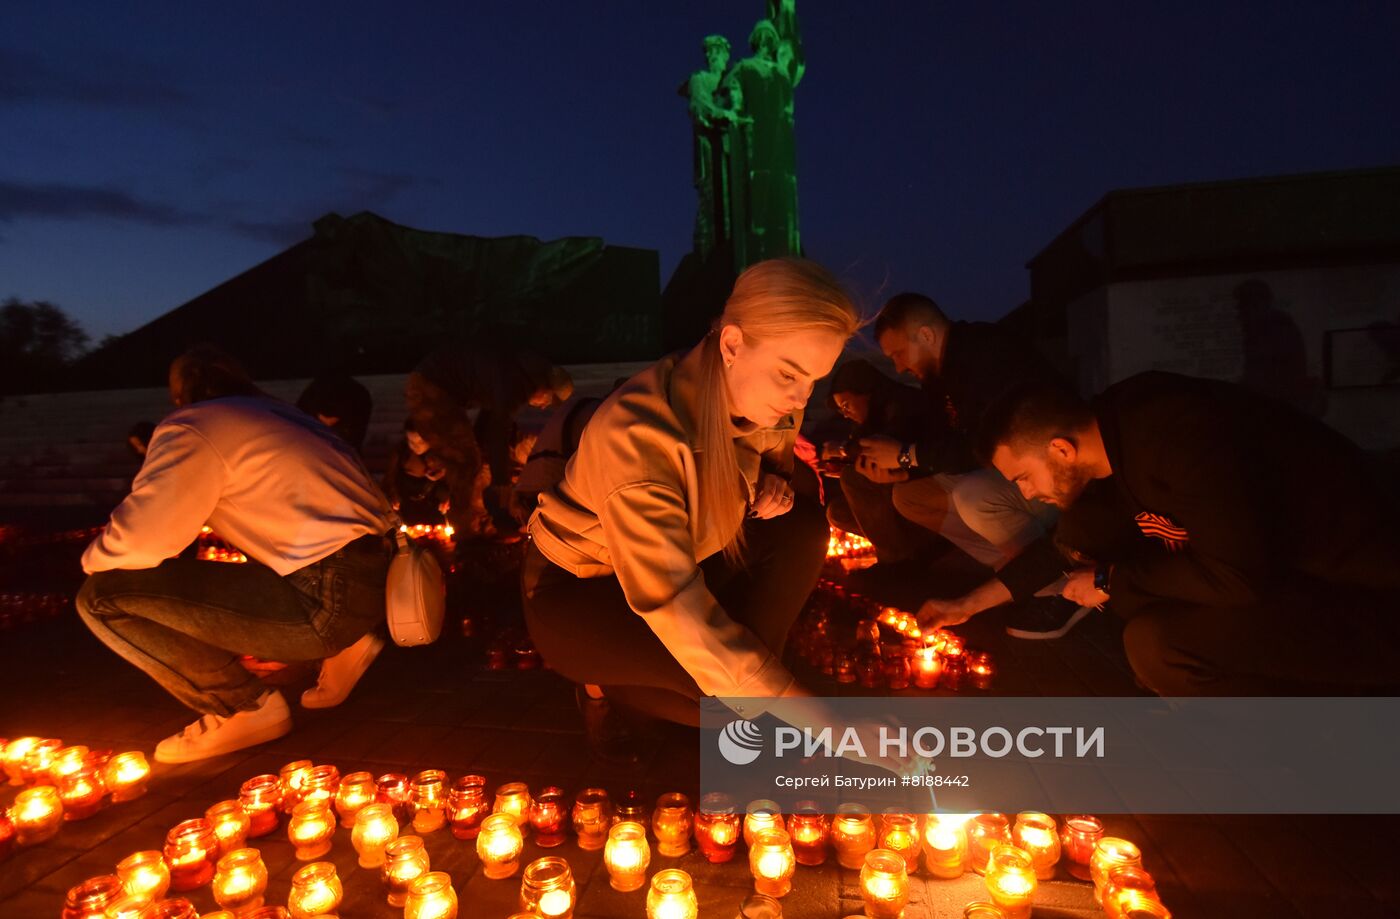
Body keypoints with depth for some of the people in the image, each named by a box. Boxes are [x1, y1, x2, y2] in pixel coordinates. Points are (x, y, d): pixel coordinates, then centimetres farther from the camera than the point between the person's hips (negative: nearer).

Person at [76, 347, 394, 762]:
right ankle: (344, 644, 20)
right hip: (371, 581, 9)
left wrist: (94, 557, 10)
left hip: (329, 602, -9)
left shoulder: (192, 427, 0)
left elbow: (140, 540, -11)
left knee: (103, 596, -2)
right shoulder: (284, 413, 23)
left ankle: (247, 708, -1)